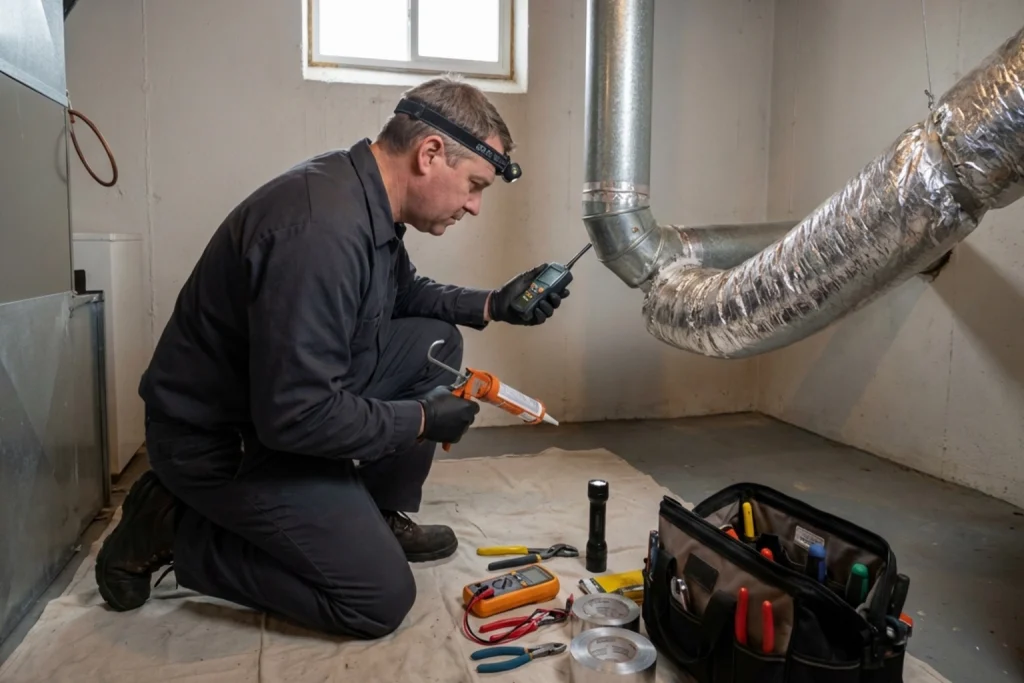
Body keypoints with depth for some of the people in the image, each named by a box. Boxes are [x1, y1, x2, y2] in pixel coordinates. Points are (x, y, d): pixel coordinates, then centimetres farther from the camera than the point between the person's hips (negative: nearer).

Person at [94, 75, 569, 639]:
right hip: (218, 440, -9)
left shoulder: (367, 197, -1)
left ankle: (381, 517, 15)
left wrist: (491, 305, 3)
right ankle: (173, 529, 2)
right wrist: (421, 419, -18)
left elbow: (405, 293, 18)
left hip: (288, 395, 9)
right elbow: (296, 417, -31)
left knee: (436, 342, 4)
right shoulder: (324, 228, -32)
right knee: (382, 600, -8)